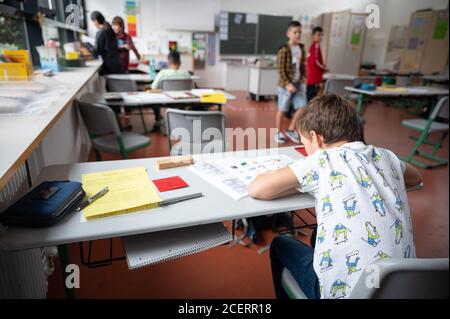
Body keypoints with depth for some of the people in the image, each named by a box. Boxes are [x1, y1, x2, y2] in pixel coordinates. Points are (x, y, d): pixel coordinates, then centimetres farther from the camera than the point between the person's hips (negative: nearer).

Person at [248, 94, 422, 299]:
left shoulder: (321, 161, -14)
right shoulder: (385, 156, 3)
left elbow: (256, 189, -17)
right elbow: (416, 178, 24)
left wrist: (306, 184, -2)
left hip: (346, 290, -6)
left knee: (280, 245, 21)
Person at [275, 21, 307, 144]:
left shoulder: (302, 48, 8)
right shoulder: (284, 50, -12)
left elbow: (303, 66, 14)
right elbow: (281, 70, -15)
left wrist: (303, 80, 5)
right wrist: (288, 84, -21)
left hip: (298, 83, 6)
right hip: (285, 84, -6)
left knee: (302, 107, 0)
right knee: (282, 110, 4)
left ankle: (291, 130, 17)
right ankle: (278, 132, 20)